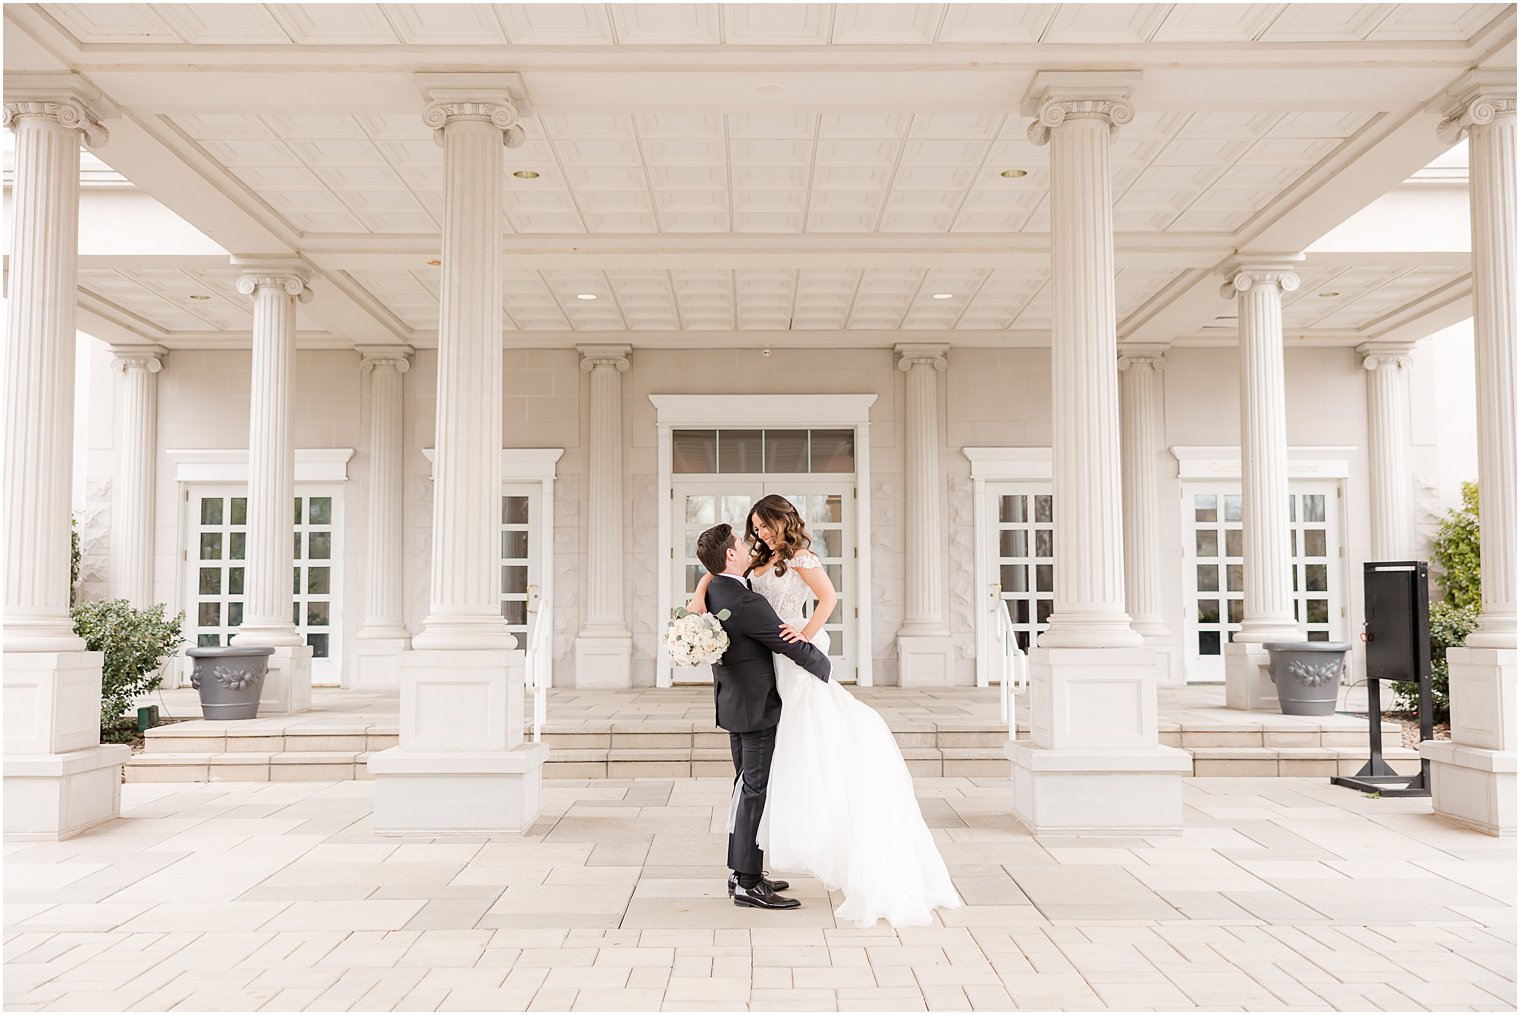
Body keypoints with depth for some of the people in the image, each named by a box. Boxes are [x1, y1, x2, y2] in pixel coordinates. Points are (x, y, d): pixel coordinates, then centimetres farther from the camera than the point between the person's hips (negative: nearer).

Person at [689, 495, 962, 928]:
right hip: (777, 667, 8)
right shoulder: (762, 561, 17)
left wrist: (805, 635, -25)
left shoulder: (800, 557, -5)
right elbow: (718, 570, 18)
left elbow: (829, 596, -17)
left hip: (797, 661, -8)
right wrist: (699, 596, 0)